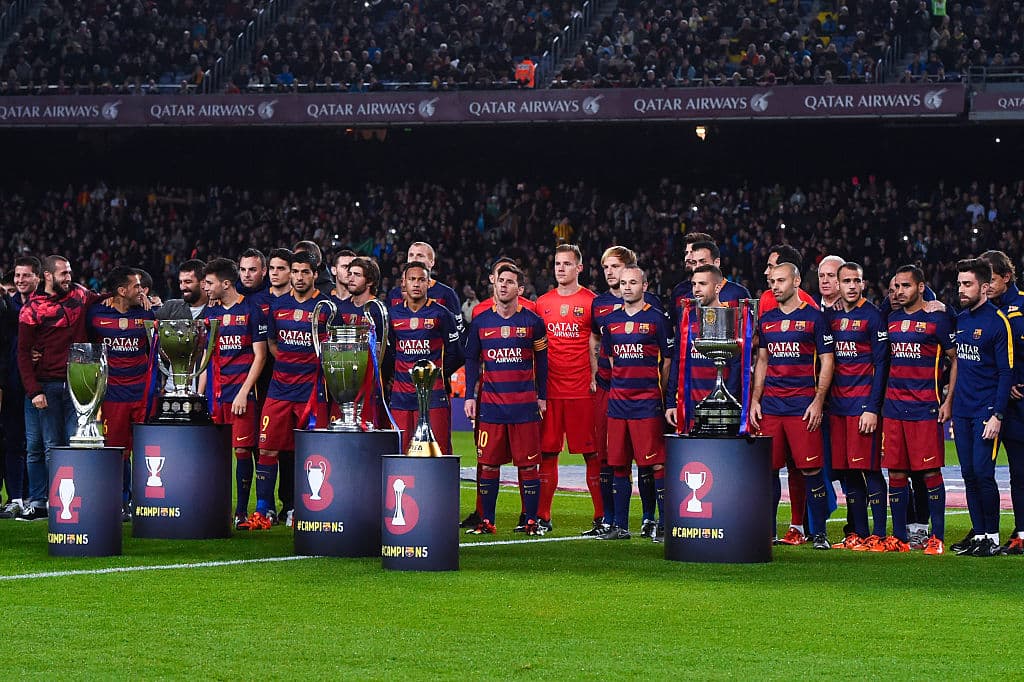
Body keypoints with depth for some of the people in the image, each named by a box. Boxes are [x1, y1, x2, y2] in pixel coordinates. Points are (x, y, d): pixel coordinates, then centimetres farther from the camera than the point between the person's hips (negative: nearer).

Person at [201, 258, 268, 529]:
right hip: (214, 394, 5)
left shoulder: (251, 310, -2)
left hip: (241, 393, -5)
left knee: (242, 450, -6)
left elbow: (260, 356, -4)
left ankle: (241, 511, -2)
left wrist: (244, 392, -11)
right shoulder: (209, 313, 15)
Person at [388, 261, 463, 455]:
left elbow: (455, 355, 5)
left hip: (433, 394, -3)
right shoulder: (393, 314, 11)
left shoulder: (441, 314, 1)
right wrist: (389, 378, 13)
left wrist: (436, 374, 1)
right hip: (401, 393, 4)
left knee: (438, 451, -9)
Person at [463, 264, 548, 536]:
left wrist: (542, 397, 5)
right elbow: (472, 361, 13)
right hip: (490, 402, 1)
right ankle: (486, 521, 8)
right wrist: (470, 396, 7)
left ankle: (532, 521, 4)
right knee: (488, 463, 1)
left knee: (528, 463, -2)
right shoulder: (481, 322, 7)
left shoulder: (532, 322, 3)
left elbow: (541, 362, 9)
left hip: (524, 402, -1)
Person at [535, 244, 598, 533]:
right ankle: (542, 515, 11)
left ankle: (602, 515, 2)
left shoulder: (590, 302, 1)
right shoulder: (543, 303, 13)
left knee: (592, 452, -2)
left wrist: (596, 378, -9)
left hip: (582, 390, -4)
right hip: (549, 389, 4)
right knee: (547, 452, 5)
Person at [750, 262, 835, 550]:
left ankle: (820, 532, 0)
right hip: (770, 405, 5)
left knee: (810, 470, -6)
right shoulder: (766, 320, 14)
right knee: (769, 469, 5)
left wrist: (818, 401, -10)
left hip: (802, 404, -5)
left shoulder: (813, 317, -1)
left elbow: (826, 363, -1)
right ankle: (768, 531, 12)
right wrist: (755, 400, 11)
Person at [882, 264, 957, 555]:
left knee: (930, 472, -4)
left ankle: (937, 538, 2)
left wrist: (948, 400, -8)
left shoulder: (936, 319, -3)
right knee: (896, 473, 5)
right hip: (893, 408, 5)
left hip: (925, 408, -5)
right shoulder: (891, 320, 13)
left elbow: (956, 360, -2)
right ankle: (899, 538, 11)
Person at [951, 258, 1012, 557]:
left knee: (983, 472, -9)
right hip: (962, 410, 7)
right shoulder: (960, 319, 12)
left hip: (986, 411, -7)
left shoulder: (997, 321, -9)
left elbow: (1006, 372, -11)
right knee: (969, 475, 6)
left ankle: (992, 537, 0)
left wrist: (997, 416, -16)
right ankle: (979, 535, 12)